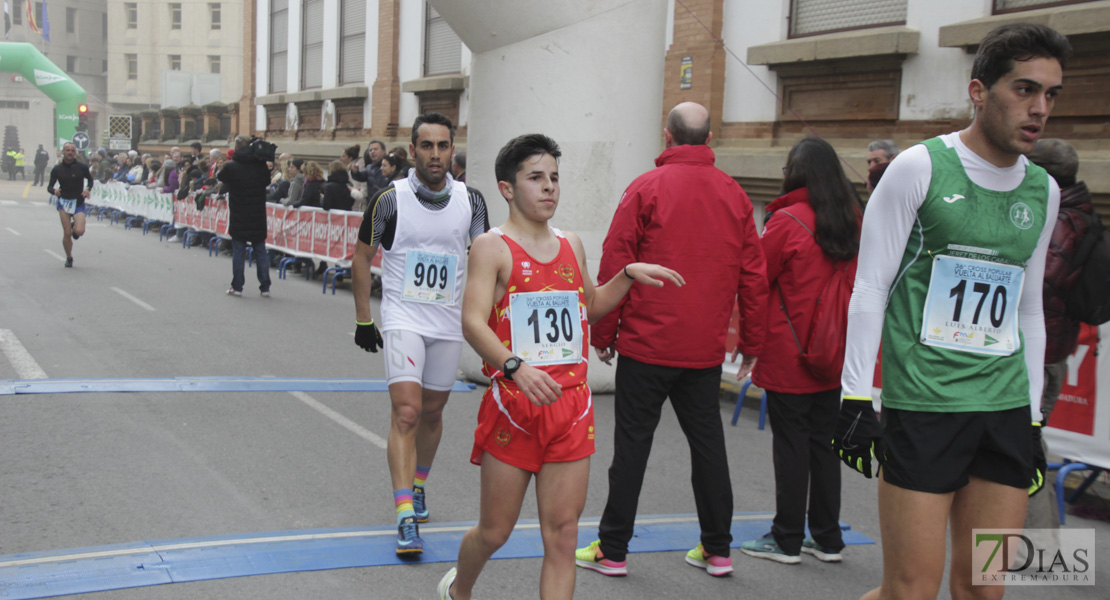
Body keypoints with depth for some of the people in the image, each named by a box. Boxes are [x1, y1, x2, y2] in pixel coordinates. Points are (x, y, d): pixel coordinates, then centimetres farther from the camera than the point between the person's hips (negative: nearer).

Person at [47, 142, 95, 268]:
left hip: (78, 203, 0)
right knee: (67, 233, -3)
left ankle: (74, 226, 21)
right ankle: (69, 258, 18)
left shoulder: (82, 167, -4)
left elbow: (90, 180, 12)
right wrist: (54, 191, -22)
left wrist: (88, 189, -9)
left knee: (79, 231, -18)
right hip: (64, 202, 1)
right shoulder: (57, 169, -1)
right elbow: (49, 186, 2)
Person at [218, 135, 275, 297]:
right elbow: (267, 180, 15)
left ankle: (237, 287, 8)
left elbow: (219, 178, 8)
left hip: (239, 218, -2)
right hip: (258, 217, 2)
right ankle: (265, 287, 10)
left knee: (238, 251, 6)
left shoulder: (231, 166, -11)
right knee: (261, 251, 9)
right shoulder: (261, 165, -3)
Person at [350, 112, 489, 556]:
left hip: (449, 321, 4)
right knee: (406, 412, -15)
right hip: (402, 318, -3)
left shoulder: (471, 201, 0)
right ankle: (406, 517, -17)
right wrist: (363, 318, 2)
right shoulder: (391, 199, -8)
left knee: (432, 410, 16)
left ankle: (417, 485, 39)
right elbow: (361, 256, 3)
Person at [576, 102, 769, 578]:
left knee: (632, 442, 4)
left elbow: (613, 266, -7)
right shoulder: (734, 195, 5)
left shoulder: (646, 189, -7)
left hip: (647, 343, -3)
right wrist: (751, 343, 14)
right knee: (707, 442, 13)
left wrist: (603, 333, 2)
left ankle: (612, 550, 11)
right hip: (706, 349, 4)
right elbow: (754, 276, 6)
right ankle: (717, 550, 20)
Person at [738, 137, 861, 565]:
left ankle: (787, 540, 9)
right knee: (824, 441, 13)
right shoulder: (853, 221, 7)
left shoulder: (788, 221, -14)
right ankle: (827, 538, 20)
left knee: (790, 442, 1)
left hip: (789, 354, -6)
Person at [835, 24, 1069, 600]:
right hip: (922, 406, -5)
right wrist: (856, 399, -10)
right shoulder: (919, 168, -5)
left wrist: (1033, 417, 17)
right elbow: (869, 288, -5)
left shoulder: (1043, 191, 12)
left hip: (1007, 409, 6)